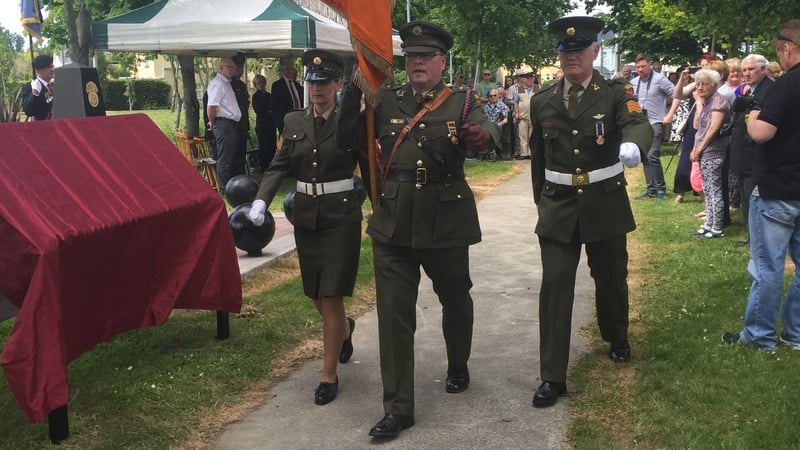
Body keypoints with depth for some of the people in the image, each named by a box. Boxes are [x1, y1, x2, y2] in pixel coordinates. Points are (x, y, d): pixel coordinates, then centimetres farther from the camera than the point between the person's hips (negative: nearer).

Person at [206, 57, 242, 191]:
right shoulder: (217, 83, -13)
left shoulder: (227, 83, 18)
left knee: (232, 157, 16)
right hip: (224, 124, -10)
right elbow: (211, 107, -21)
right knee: (225, 159, -4)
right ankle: (224, 189, 3)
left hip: (232, 124, 10)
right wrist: (212, 122, -8)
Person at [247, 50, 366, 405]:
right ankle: (344, 329, 49)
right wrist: (261, 200, -12)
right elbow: (280, 166, 4)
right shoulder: (293, 122, 6)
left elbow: (369, 169, -4)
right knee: (317, 295, 15)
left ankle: (329, 376, 9)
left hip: (341, 217, -5)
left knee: (330, 296, -4)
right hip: (305, 216, 5)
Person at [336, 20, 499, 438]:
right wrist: (355, 88, -12)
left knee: (455, 299, 18)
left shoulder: (462, 102, 0)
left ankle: (457, 367, 46)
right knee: (394, 313, 1)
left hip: (446, 220, -1)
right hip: (393, 221, 1)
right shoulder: (387, 101, 6)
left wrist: (482, 136, -43)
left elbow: (487, 130, -19)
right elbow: (347, 140, -2)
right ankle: (398, 408, 10)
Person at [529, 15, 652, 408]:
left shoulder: (615, 93, -5)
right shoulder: (542, 102, 3)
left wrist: (632, 144, -48)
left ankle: (617, 339, 46)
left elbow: (639, 124, -25)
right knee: (554, 288, -6)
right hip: (558, 206, 1)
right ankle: (552, 377, -2)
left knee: (611, 279, 16)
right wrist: (541, 201, 18)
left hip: (605, 204, -1)